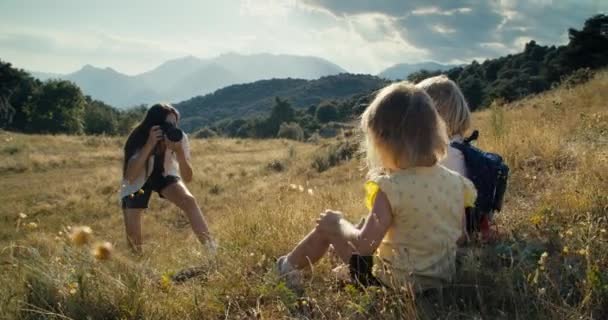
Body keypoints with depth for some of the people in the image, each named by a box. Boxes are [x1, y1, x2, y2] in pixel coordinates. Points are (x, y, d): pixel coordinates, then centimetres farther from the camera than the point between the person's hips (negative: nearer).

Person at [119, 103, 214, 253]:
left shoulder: (179, 138, -26)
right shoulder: (138, 140, -32)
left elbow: (187, 178, -27)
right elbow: (129, 177, -44)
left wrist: (179, 151, -44)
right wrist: (149, 145, -50)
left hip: (164, 175, 2)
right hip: (137, 182, -1)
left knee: (189, 201, -27)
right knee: (133, 241, -7)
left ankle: (210, 247, -24)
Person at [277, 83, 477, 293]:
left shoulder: (392, 188, -26)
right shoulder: (456, 181, -8)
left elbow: (364, 245, -27)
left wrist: (337, 223, -8)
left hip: (395, 282, -6)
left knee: (327, 224, 12)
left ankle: (289, 266, 38)